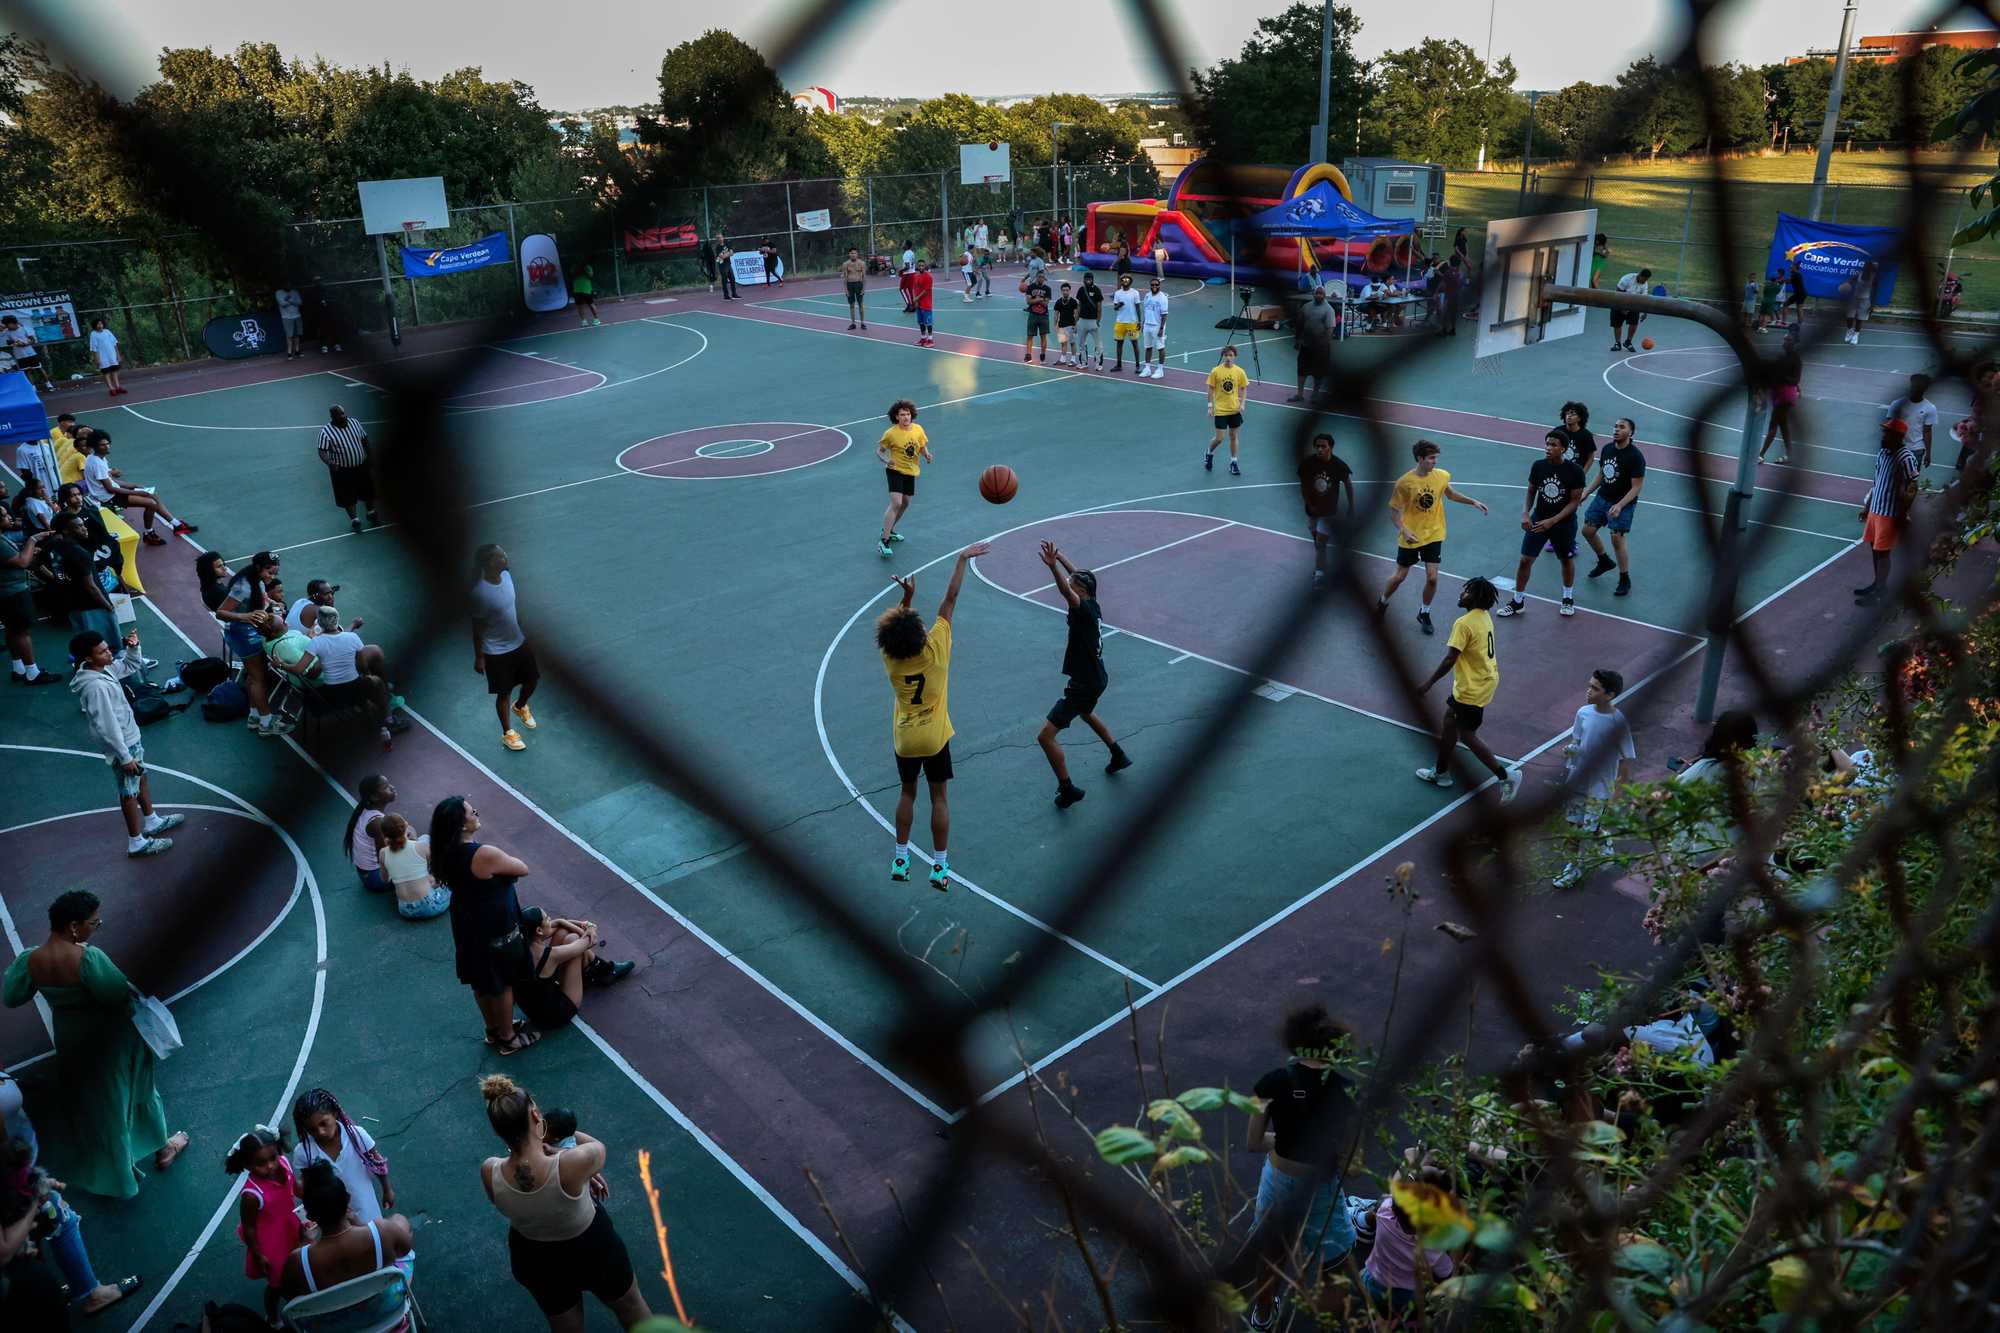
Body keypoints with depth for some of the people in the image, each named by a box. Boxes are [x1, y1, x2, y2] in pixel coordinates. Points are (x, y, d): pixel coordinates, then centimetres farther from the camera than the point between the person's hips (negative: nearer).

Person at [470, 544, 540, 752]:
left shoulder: (506, 575, -7)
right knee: (504, 693, 11)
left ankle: (520, 706, 53)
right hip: (497, 652, -7)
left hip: (519, 643, 7)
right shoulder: (481, 593, -28)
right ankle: (507, 733, 34)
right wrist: (478, 657, -9)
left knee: (533, 679, 20)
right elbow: (477, 628, -17)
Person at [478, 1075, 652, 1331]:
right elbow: (598, 1148, -14)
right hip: (592, 1251, -3)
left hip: (534, 1263, 3)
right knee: (631, 1307, 30)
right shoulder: (573, 1164, -38)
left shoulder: (489, 1173, -29)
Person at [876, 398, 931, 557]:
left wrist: (927, 455, -14)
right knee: (896, 503, -19)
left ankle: (888, 530, 41)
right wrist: (886, 460, -25)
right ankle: (884, 541, -19)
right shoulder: (891, 433, -15)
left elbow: (923, 447, 9)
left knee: (905, 504, 18)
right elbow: (879, 450, -5)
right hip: (895, 471, -6)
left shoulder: (918, 429, -4)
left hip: (911, 472, 6)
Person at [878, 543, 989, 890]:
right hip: (935, 738, -2)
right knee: (939, 797, 9)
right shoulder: (935, 649, -20)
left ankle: (901, 859, 22)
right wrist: (963, 559, -10)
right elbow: (949, 600, -15)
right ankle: (939, 867, 12)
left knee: (907, 793, 19)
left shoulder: (890, 658, -14)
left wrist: (907, 598, 2)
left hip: (904, 740, 2)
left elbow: (895, 626, 9)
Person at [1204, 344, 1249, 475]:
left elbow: (1243, 388, 6)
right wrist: (1210, 406, -5)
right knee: (1219, 438, -3)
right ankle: (1209, 454, 27)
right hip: (1220, 410, -2)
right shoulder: (1216, 371, -8)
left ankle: (1233, 462, 22)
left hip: (1234, 410, 2)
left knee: (1233, 436, 10)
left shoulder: (1239, 371, -3)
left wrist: (1242, 404, -6)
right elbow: (1211, 389, -1)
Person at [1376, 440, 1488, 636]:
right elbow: (1394, 510, -12)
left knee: (1432, 578, -3)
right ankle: (1382, 602, 39)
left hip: (1433, 535, 2)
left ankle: (1424, 614, 20)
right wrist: (1403, 530, -26)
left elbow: (1450, 494, 15)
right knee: (1399, 576, 9)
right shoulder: (1405, 482, -19)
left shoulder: (1442, 476, -7)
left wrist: (1473, 502, 4)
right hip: (1410, 537, -2)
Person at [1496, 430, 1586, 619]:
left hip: (1564, 523, -2)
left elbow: (1575, 501, -14)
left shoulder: (1574, 471, -17)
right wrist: (1525, 514, -13)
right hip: (1539, 519, 2)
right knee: (1525, 559, -1)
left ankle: (1568, 598, 38)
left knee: (1567, 560, 16)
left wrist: (1552, 521, -23)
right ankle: (1517, 602, 13)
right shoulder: (1538, 465, -8)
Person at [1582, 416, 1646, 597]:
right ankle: (1604, 561, 38)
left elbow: (1637, 487, -18)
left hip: (1622, 504, -7)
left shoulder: (1635, 456, -19)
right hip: (1601, 498, 7)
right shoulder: (1607, 449, 1)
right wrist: (1586, 493, 8)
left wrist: (1620, 506, -28)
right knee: (1588, 530, 12)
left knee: (1617, 540, -9)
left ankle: (1625, 581, 8)